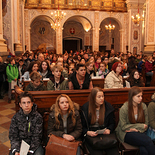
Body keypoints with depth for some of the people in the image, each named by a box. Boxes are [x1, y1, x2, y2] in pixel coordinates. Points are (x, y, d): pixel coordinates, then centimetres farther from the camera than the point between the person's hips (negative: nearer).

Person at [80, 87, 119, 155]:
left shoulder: (108, 107, 6)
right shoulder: (85, 108, 1)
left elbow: (112, 123, 14)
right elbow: (82, 127, 5)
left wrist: (109, 130, -7)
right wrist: (87, 132, -15)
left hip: (105, 134, 2)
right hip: (91, 136, -1)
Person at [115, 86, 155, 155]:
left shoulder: (143, 106, 1)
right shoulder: (124, 109, -12)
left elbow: (146, 123, 8)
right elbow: (123, 127, -9)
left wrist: (137, 129, -12)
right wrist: (141, 126, -9)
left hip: (139, 132, 3)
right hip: (125, 134, -3)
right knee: (148, 141, -29)